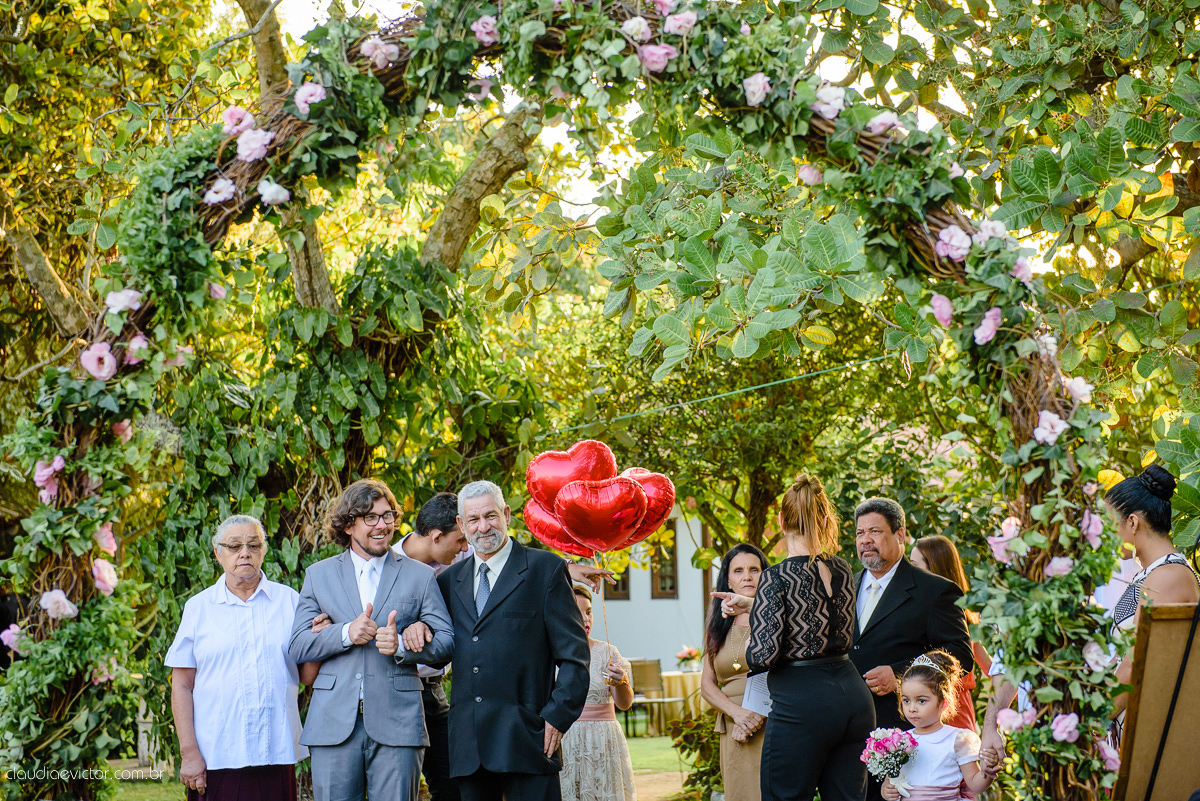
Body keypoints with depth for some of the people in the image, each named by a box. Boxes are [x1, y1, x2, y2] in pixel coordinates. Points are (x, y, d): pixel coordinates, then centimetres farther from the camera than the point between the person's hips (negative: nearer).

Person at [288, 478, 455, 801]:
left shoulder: (420, 576, 12)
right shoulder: (319, 575, 14)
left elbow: (446, 642, 5)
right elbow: (297, 646, 7)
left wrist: (401, 644, -14)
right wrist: (346, 633, -11)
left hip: (396, 725, -1)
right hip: (334, 723, 1)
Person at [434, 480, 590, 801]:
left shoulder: (545, 569, 2)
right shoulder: (450, 579, 17)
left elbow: (573, 654, -1)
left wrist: (557, 716, -9)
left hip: (526, 738, -4)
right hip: (468, 744, 5)